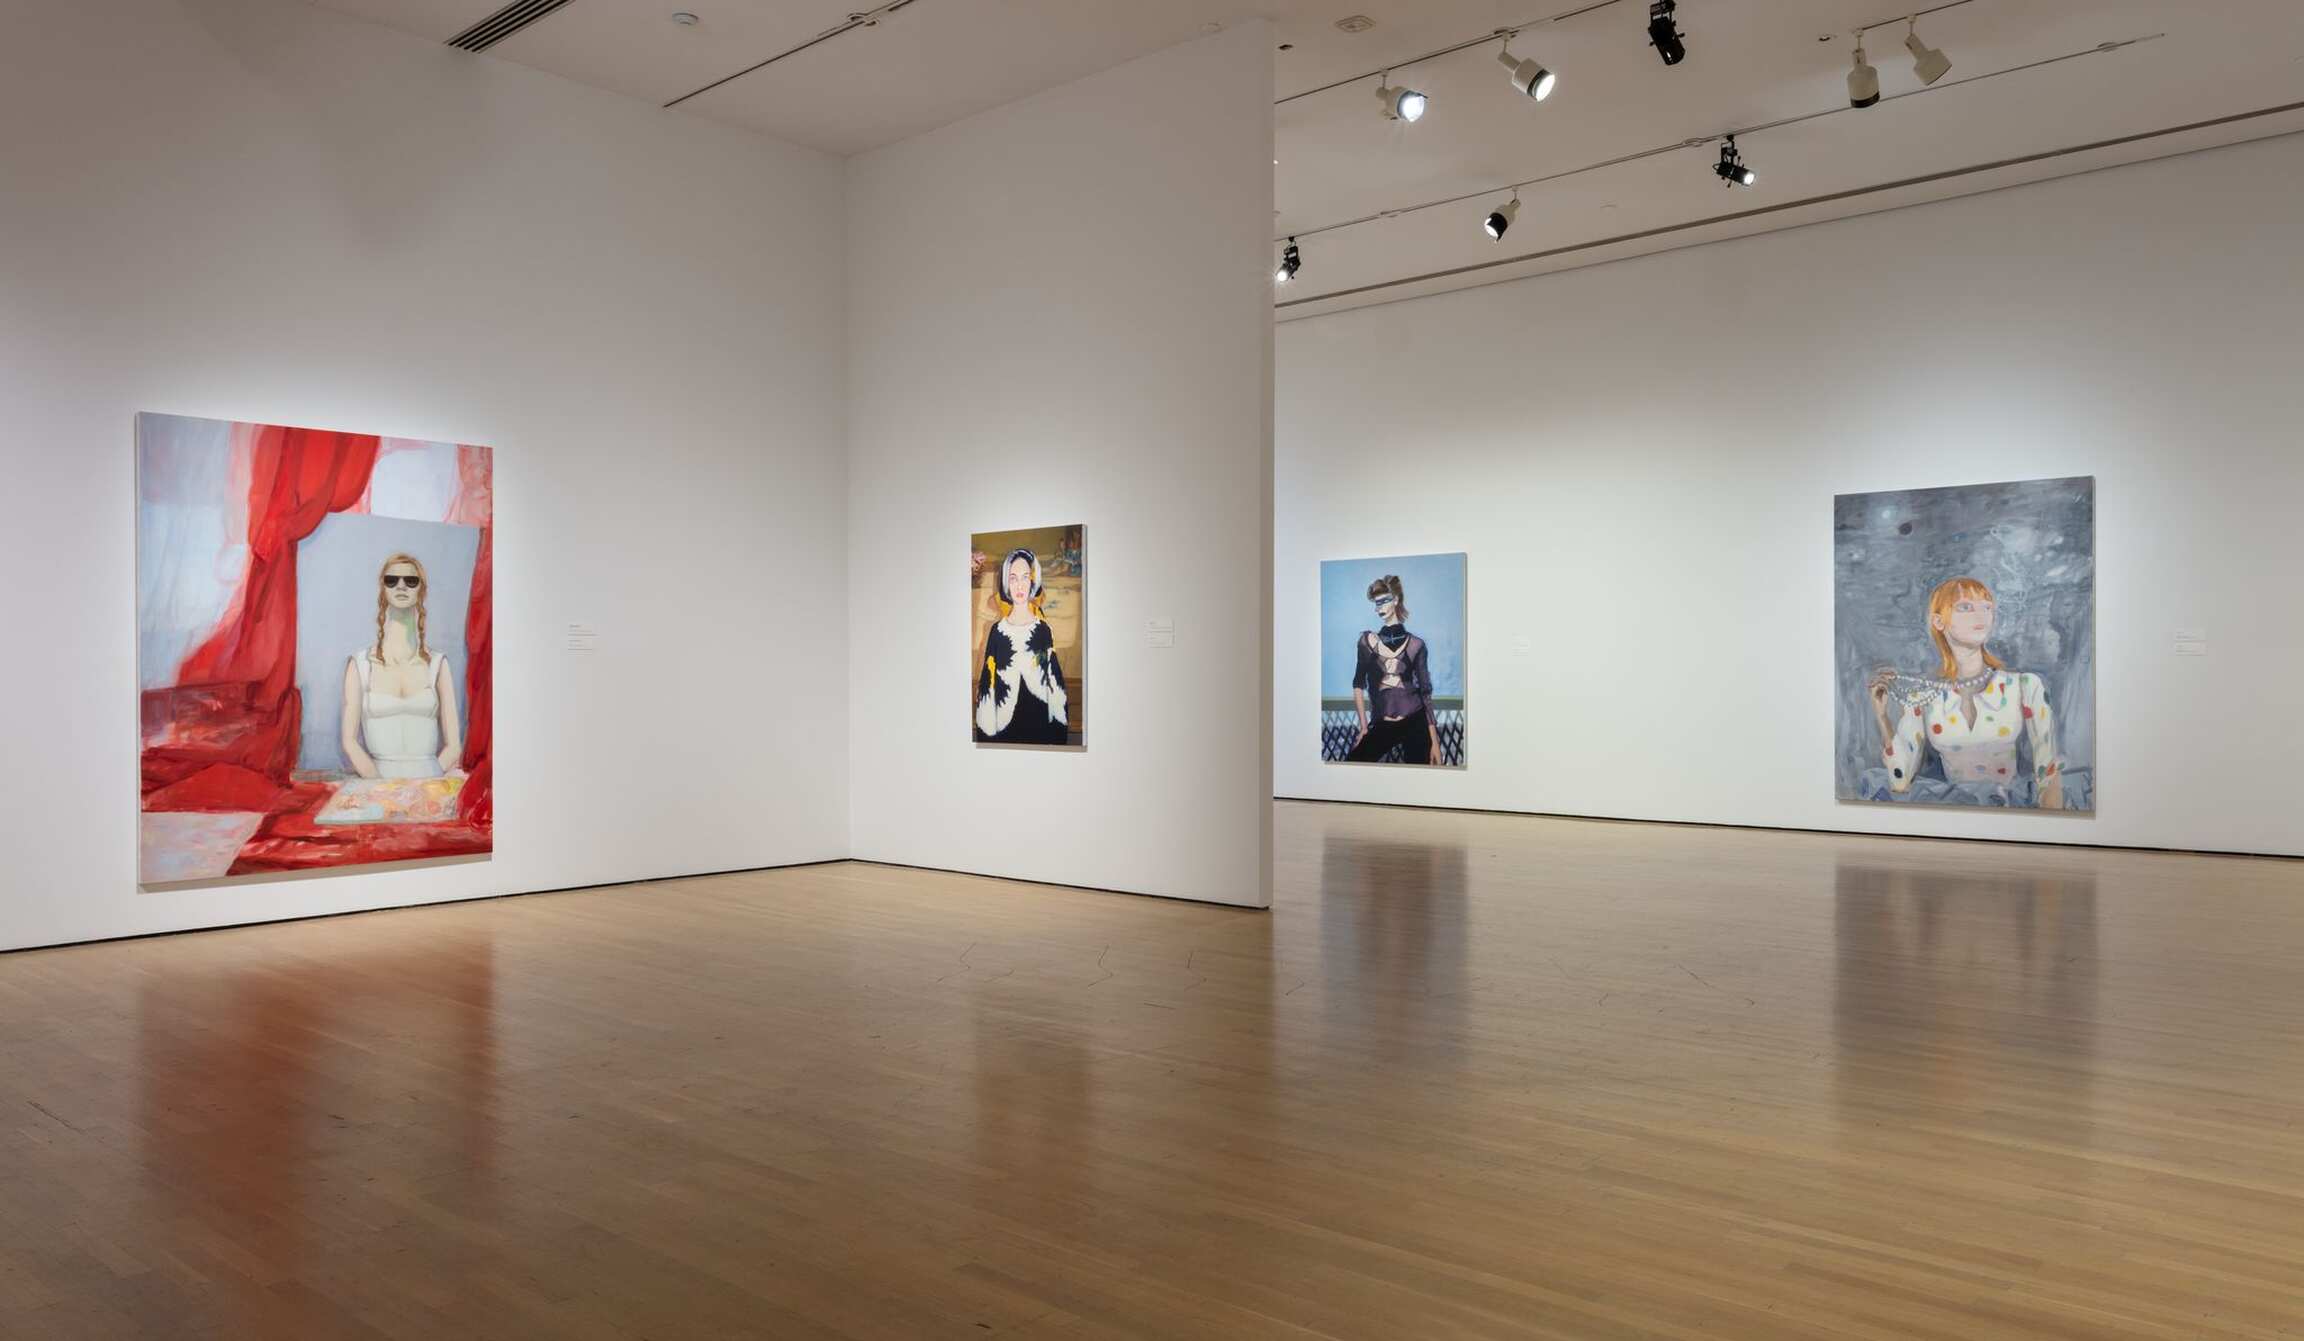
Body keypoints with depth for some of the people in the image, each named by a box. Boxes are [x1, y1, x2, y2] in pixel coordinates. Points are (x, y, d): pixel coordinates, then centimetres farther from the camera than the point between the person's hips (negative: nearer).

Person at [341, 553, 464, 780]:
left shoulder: (437, 664, 10)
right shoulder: (360, 664, 9)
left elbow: (453, 745, 7)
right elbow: (349, 741, 4)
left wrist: (427, 785, -8)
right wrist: (382, 786, -10)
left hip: (432, 786, 1)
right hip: (378, 782, -1)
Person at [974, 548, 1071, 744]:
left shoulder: (1043, 629, 1)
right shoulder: (997, 631, 2)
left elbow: (1055, 686, 1)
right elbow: (986, 686, 2)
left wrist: (1057, 739, -4)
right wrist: (987, 734, -3)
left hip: (1040, 723, 0)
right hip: (1005, 728, 0)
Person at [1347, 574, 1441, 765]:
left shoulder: (1415, 644, 1)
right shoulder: (1367, 641, 4)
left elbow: (1426, 691, 0)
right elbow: (1358, 685, 5)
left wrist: (1435, 741, -4)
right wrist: (1364, 727, -2)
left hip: (1415, 722, -1)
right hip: (1383, 725, 1)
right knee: (1351, 764, -15)